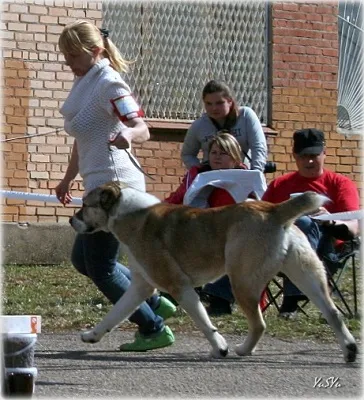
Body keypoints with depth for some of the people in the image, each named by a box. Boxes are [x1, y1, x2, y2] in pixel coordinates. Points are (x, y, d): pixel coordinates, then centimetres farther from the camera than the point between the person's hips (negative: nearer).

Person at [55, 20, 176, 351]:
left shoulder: (109, 83, -13)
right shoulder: (83, 83, 15)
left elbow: (142, 129, -22)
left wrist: (128, 135, -44)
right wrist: (68, 179, 31)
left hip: (114, 183, -10)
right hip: (98, 184, 10)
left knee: (100, 266, -5)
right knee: (82, 259, 14)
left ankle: (154, 329, 5)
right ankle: (154, 304, 21)